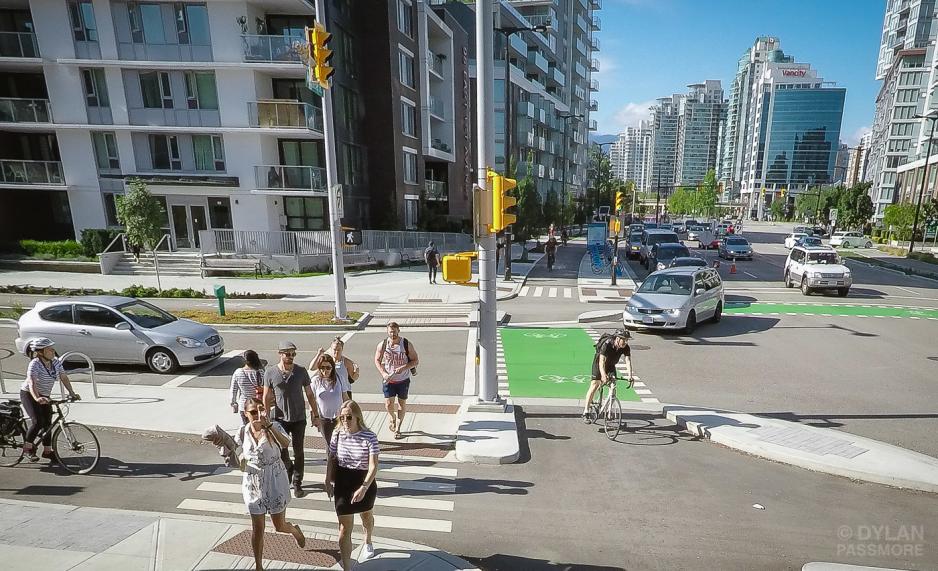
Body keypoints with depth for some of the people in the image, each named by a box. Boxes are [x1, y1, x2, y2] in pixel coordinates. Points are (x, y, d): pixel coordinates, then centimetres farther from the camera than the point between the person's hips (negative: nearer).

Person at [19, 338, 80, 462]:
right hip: (29, 395, -6)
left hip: (45, 396, 6)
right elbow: (31, 383, -37)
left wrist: (72, 393, -15)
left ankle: (47, 450, 17)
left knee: (47, 423, 5)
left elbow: (64, 378, -6)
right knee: (37, 422, -19)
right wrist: (37, 398, -52)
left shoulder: (56, 362, -7)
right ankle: (27, 448, 2)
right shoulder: (35, 364, -25)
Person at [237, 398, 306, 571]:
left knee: (279, 526, 10)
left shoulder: (274, 427, -15)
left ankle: (295, 530, 44)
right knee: (257, 528, 12)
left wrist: (268, 425, -41)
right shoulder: (243, 432, -5)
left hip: (275, 482, -2)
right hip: (253, 483, 2)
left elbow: (286, 443, -35)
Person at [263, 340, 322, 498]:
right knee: (281, 450, -2)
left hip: (299, 419, 1)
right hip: (279, 418, 0)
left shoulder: (301, 371, -5)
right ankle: (289, 469, 31)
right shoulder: (270, 373, -6)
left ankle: (297, 484, 23)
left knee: (298, 452, 7)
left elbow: (310, 394, 3)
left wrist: (316, 415, 4)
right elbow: (266, 397, 0)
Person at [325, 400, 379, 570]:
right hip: (343, 483, 1)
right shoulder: (337, 435, -11)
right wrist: (328, 482, 6)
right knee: (345, 526, 1)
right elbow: (331, 459, 4)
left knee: (366, 515, 26)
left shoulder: (370, 437, -22)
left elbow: (373, 466, -25)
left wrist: (363, 488, -34)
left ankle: (367, 542, 57)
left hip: (365, 482, -1)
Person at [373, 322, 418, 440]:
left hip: (403, 380, 0)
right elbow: (377, 361, 4)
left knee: (402, 404, 9)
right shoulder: (382, 345, -7)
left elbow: (415, 361, -7)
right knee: (389, 404, -3)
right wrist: (383, 373, -11)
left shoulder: (407, 344, -12)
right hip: (388, 380, 0)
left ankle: (397, 428, 27)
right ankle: (393, 418, 33)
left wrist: (404, 367, -23)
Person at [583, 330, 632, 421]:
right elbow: (602, 361, -43)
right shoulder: (607, 344, -36)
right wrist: (603, 375, -57)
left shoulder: (626, 348, -21)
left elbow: (628, 361, -27)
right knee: (594, 385, -15)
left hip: (611, 364, 5)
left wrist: (630, 375, -42)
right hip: (599, 362, -5)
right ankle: (586, 411, -13)